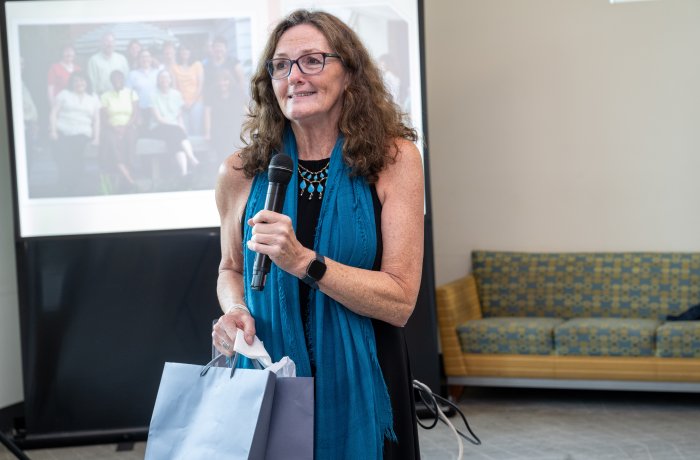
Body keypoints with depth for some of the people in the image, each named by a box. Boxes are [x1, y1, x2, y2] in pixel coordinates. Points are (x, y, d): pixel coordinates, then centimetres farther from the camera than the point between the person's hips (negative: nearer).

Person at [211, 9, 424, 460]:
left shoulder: (394, 158, -9)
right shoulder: (241, 173, -4)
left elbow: (400, 301, -14)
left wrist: (303, 261, -24)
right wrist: (235, 310, -7)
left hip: (361, 384, -1)